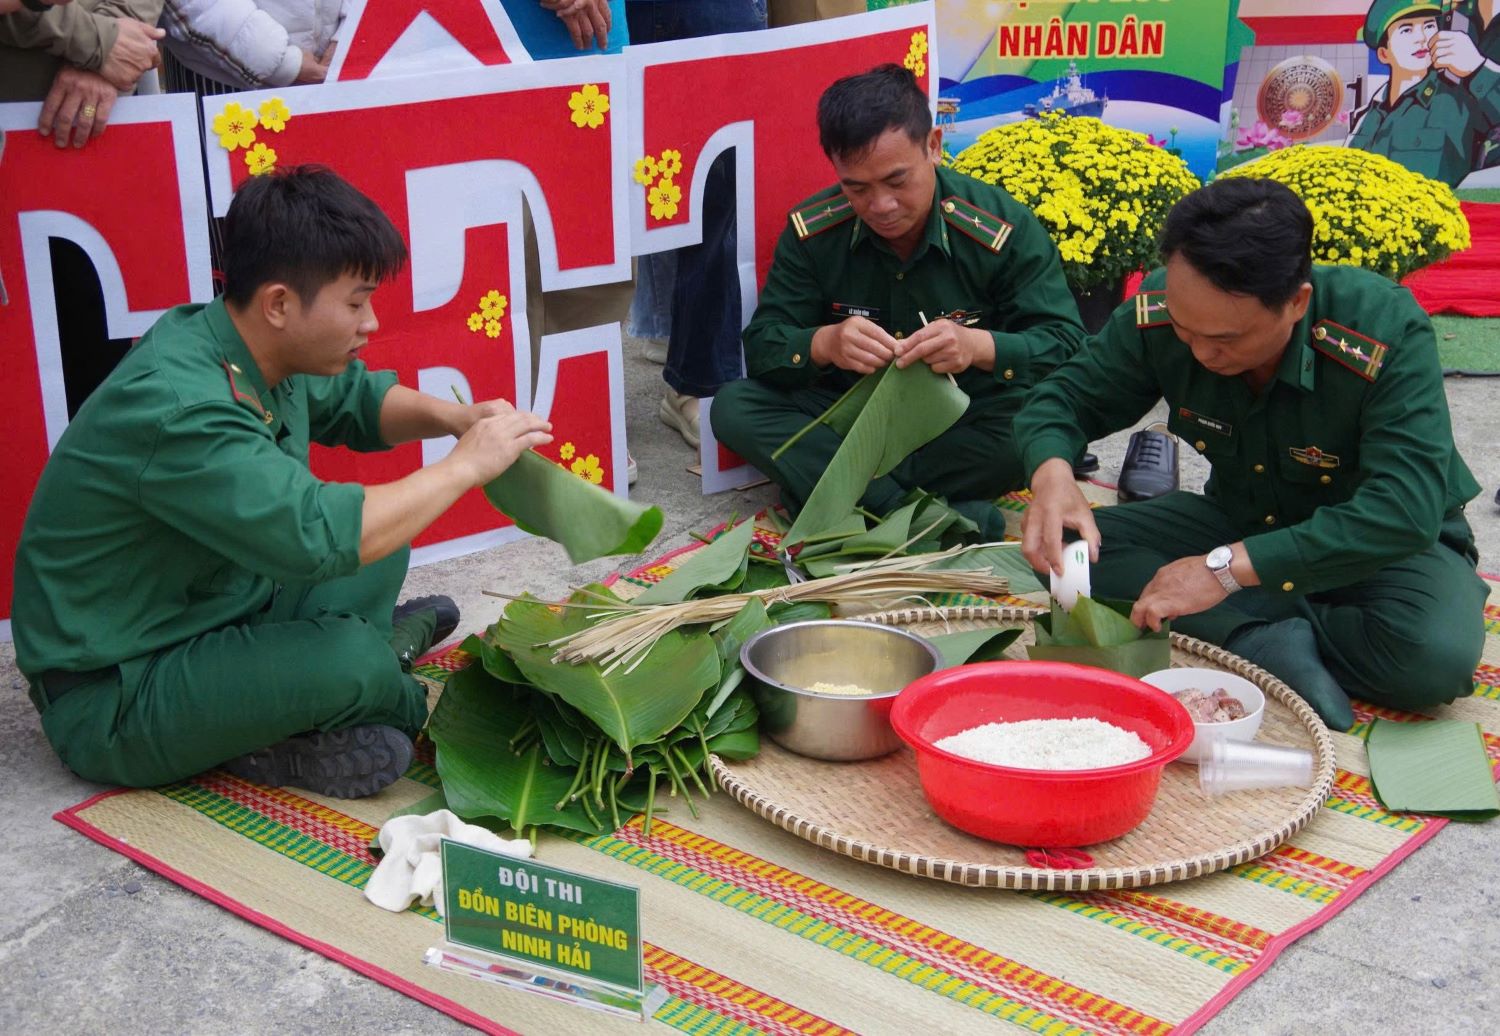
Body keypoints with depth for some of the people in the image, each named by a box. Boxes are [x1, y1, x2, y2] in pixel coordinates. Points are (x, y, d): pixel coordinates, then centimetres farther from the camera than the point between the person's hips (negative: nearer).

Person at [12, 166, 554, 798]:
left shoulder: (255, 350, -2)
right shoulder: (179, 412, -30)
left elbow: (357, 399, 17)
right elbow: (320, 536, -37)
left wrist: (454, 416, -3)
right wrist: (465, 466, -25)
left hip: (216, 615, 10)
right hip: (110, 702, -10)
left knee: (386, 528, 9)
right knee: (351, 660, -30)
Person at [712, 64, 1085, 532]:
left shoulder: (1006, 228, -15)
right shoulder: (812, 230, -9)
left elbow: (1064, 344, -18)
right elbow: (761, 346, -9)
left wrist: (981, 346, -39)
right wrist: (824, 343, -34)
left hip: (969, 421, -2)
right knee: (734, 406, -22)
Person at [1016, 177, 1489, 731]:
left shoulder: (1386, 332, -33)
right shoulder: (1159, 314, -21)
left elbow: (1404, 511, -39)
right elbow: (1065, 396, -8)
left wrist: (1229, 568, -45)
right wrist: (1052, 474, -33)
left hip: (1377, 542, -4)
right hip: (1241, 520, 4)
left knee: (1436, 656, -37)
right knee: (1072, 552, -19)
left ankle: (1258, 631, -13)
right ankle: (1279, 640, -24)